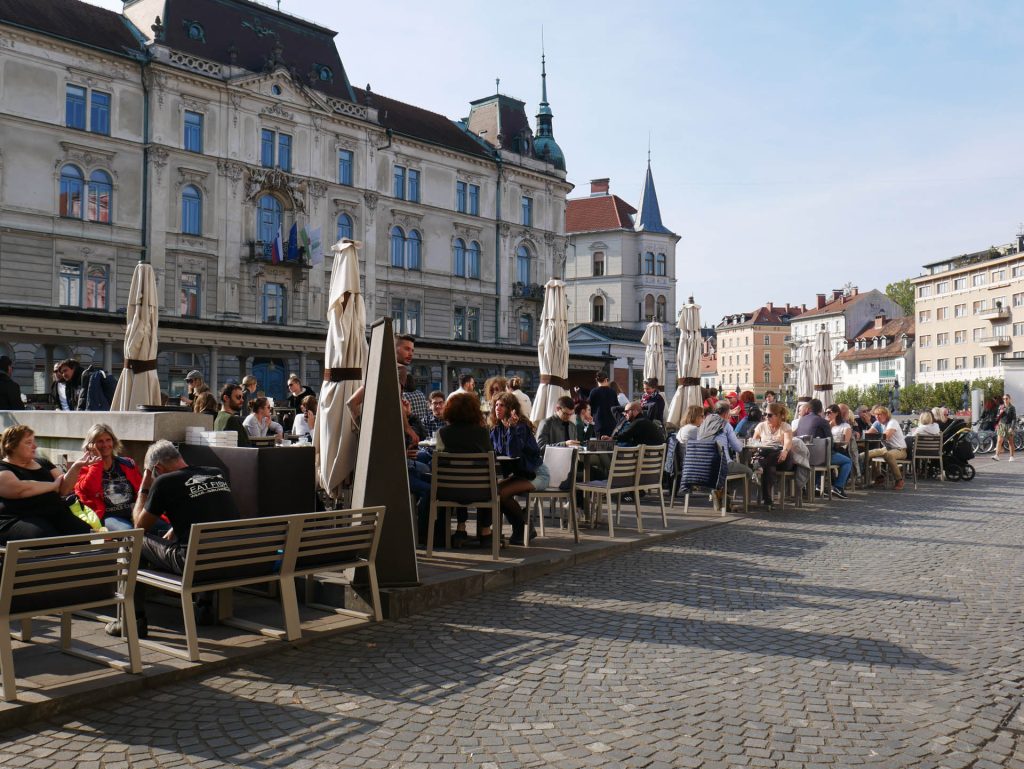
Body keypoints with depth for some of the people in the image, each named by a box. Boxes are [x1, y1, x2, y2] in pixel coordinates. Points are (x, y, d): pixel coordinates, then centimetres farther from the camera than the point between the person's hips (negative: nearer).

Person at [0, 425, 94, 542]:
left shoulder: (42, 463, 22)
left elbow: (64, 488, 13)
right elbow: (19, 489, -16)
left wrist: (76, 467, -5)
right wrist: (53, 485, -2)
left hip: (55, 514, 5)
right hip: (20, 519, -5)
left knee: (86, 534, -25)